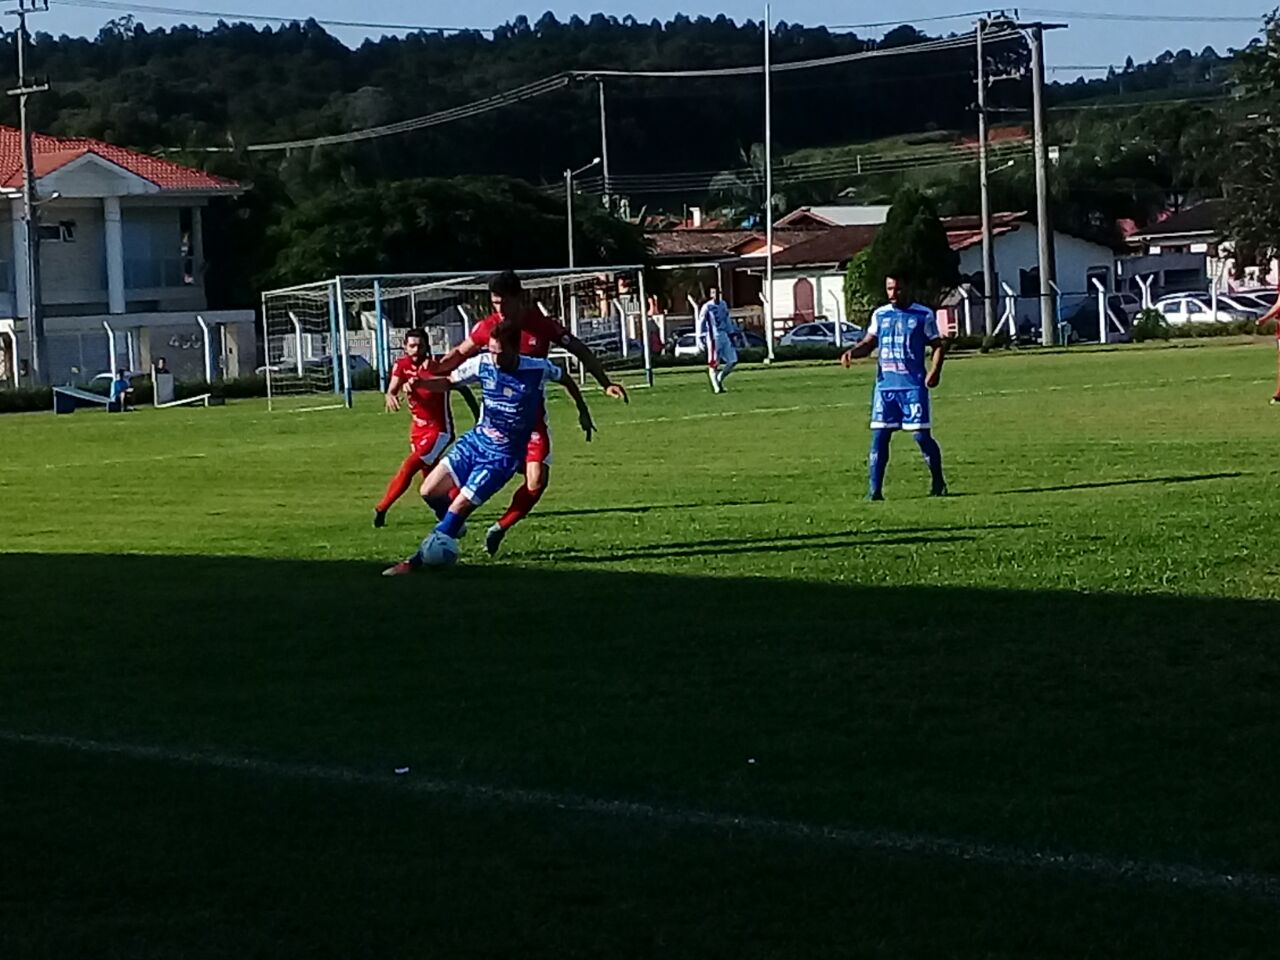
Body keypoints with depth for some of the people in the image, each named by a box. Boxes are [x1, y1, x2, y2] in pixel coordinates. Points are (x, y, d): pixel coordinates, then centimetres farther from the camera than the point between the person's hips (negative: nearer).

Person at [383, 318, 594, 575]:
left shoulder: (539, 369, -16)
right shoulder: (482, 364, -10)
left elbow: (566, 380, 6)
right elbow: (448, 382, 3)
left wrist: (583, 412, 14)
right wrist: (420, 383, -17)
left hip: (503, 456, -4)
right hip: (475, 441, 4)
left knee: (459, 507, -13)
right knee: (430, 490, -4)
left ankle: (416, 562, -5)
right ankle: (452, 526, 29)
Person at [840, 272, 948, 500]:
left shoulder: (923, 315, 2)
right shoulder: (880, 315, 11)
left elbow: (938, 345, 5)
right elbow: (869, 343, 11)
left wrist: (935, 370, -11)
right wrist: (852, 352, -10)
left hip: (913, 385, -3)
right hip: (885, 385, 3)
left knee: (922, 435, -4)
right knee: (879, 436, -3)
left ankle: (938, 485, 13)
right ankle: (874, 490, -1)